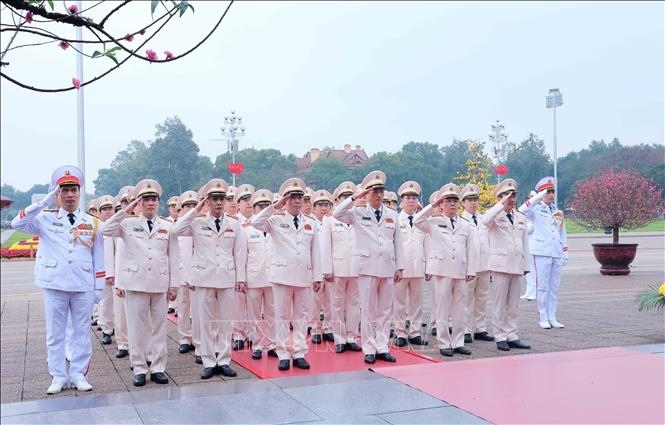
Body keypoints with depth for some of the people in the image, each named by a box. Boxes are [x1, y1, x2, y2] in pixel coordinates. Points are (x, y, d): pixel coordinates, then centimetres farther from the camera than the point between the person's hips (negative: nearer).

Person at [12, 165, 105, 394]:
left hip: (84, 286, 1)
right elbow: (17, 223, -14)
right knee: (55, 334, 7)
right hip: (54, 285, 0)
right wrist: (45, 202, -16)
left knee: (81, 332, 8)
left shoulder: (92, 222, 5)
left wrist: (99, 286, 2)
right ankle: (58, 376, 17)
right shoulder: (46, 218, 2)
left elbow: (98, 257, 6)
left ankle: (78, 375, 18)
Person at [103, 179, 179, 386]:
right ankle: (139, 369, 13)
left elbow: (173, 258, 6)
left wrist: (173, 285, 3)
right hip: (135, 283, -1)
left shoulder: (168, 227, 7)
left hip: (160, 284, 1)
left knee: (159, 327, 6)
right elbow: (106, 230, -13)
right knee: (137, 327, 3)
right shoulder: (128, 224, 4)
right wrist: (125, 211, -14)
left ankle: (158, 367, 15)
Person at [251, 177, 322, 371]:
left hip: (304, 276, 3)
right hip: (282, 275, -2)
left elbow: (315, 252, 9)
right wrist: (274, 207, -16)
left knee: (302, 316, 6)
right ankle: (284, 355, 10)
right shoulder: (276, 221, 3)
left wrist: (317, 277, 6)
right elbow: (256, 222, -15)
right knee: (282, 316, 3)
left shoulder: (310, 223, 11)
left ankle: (299, 353, 15)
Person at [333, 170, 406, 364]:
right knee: (368, 310, 1)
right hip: (367, 267, -3)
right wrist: (355, 197, -13)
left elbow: (398, 243, 10)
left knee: (385, 310, 7)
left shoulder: (392, 215, 10)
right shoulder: (358, 213, 3)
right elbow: (337, 214, -13)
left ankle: (382, 348, 14)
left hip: (387, 268, 3)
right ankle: (369, 349, 8)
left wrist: (400, 267, 6)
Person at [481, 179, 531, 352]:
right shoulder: (495, 216, -2)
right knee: (500, 303, 0)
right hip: (501, 265, -5)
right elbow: (485, 221, -28)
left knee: (513, 304, 9)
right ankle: (500, 337, 7)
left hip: (517, 266, 5)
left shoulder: (521, 218, 14)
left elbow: (525, 243, 16)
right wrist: (502, 205, -24)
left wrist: (526, 265, 12)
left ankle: (511, 336, 16)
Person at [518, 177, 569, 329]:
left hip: (556, 254, 6)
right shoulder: (536, 209, -1)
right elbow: (522, 210, -24)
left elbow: (562, 234, 20)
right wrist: (538, 197, -25)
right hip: (541, 253, -6)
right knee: (542, 287, -2)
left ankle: (552, 318, 14)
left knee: (554, 287, 8)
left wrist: (565, 254, 15)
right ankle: (543, 318, 5)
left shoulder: (557, 211, 17)